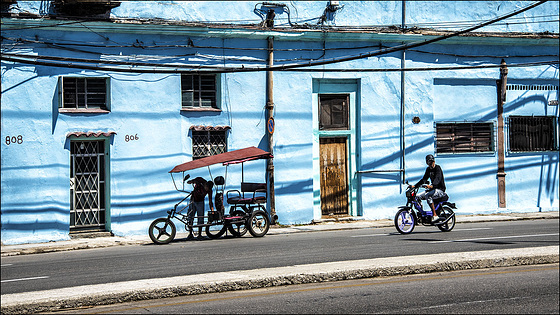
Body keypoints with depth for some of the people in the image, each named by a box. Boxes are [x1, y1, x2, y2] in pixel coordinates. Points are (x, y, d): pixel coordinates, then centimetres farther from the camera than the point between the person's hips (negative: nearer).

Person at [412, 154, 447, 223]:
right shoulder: (428, 169, 11)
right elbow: (424, 179, 16)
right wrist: (415, 186, 4)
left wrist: (432, 185, -49)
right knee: (417, 197, -5)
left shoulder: (438, 168, -13)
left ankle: (435, 216, -34)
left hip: (440, 189, -8)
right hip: (433, 189, 8)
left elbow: (438, 178, -30)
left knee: (427, 196, -34)